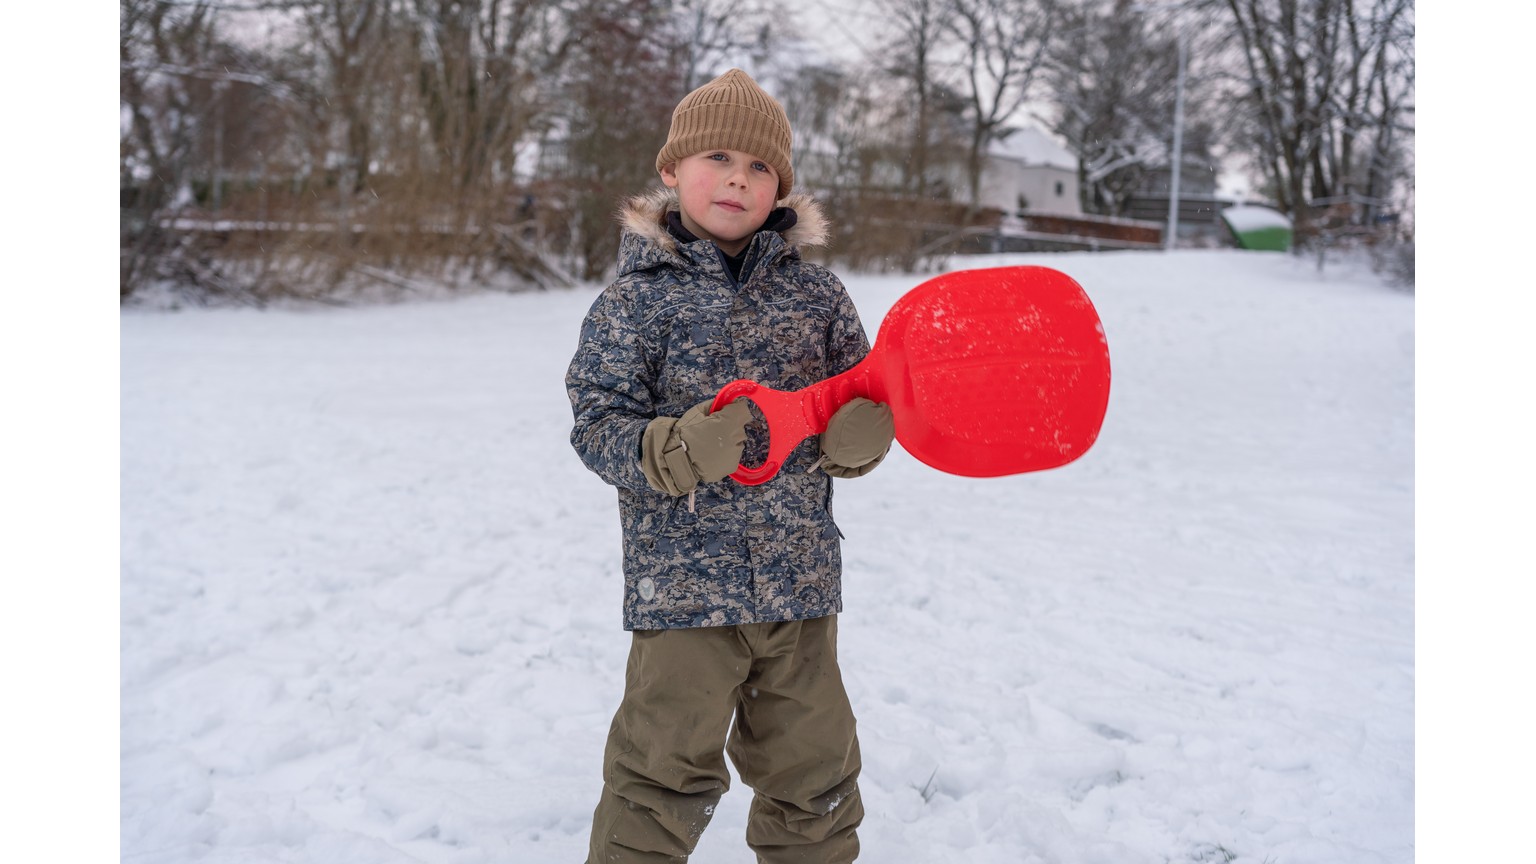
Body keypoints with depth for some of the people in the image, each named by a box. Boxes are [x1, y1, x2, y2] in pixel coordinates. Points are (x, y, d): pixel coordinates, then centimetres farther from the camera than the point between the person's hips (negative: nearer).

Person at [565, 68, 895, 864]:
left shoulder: (816, 292, 4)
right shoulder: (637, 298, -5)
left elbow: (861, 399, 10)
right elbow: (598, 424, -7)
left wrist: (860, 434, -13)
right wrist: (679, 451, -25)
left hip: (801, 580, 4)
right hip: (683, 581, -3)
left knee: (813, 767, 18)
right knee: (664, 771, 4)